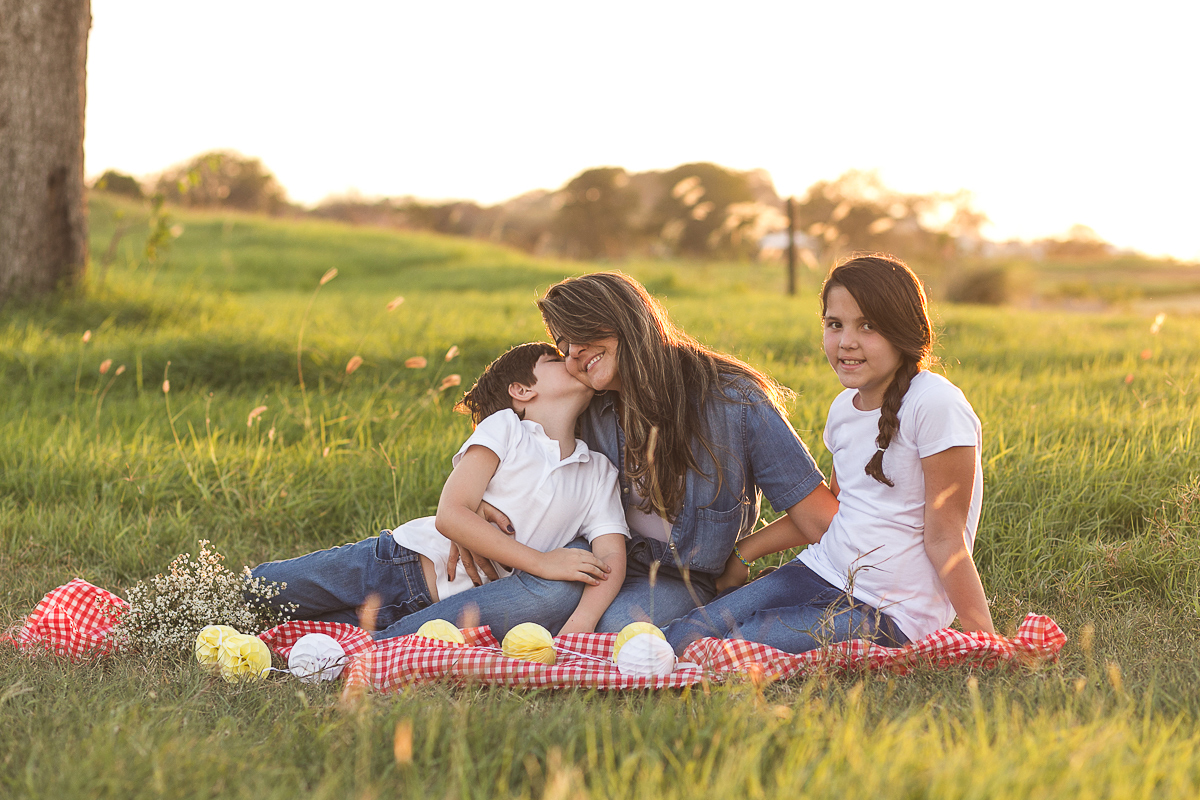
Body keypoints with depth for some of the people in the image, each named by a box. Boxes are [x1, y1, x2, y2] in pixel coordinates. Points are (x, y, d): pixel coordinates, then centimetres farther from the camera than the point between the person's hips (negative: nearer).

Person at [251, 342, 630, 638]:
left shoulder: (601, 474, 6)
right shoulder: (505, 428, -5)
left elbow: (612, 559, -5)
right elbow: (451, 515, -16)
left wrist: (578, 626, -25)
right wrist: (542, 562, -21)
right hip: (394, 563, -2)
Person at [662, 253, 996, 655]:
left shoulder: (935, 406, -18)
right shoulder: (845, 408, 6)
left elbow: (944, 538, -15)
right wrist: (744, 551, 21)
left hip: (893, 616, -7)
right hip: (821, 574, 7)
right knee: (685, 636, -9)